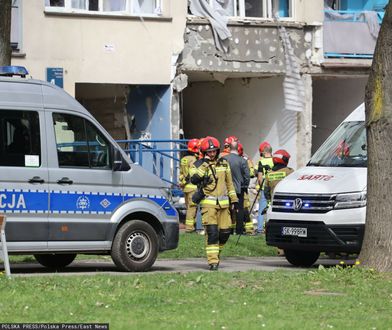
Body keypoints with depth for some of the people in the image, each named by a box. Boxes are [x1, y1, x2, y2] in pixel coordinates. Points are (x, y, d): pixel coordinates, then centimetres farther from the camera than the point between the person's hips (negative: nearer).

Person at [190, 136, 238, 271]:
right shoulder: (198, 165, 0)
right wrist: (204, 165, -20)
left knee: (225, 232, 3)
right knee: (212, 232, -13)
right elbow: (194, 179, -18)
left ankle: (217, 251, 28)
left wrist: (234, 199, 17)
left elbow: (229, 183, 20)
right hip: (208, 203, -4)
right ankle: (213, 261, -12)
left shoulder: (224, 164, 13)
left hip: (223, 203, 4)